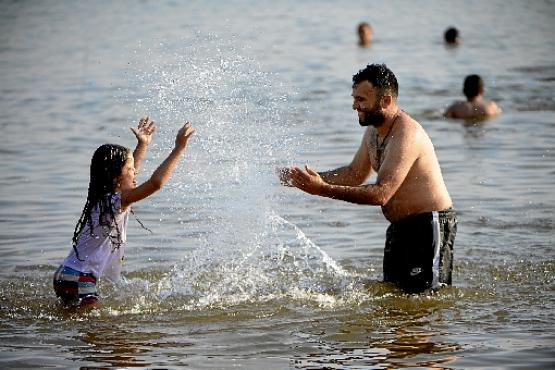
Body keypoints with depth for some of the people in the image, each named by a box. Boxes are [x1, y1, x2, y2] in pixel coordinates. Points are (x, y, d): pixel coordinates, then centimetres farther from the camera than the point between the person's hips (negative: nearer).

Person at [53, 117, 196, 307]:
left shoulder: (103, 198, 11)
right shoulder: (117, 201, -17)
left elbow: (130, 175, 33)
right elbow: (156, 183, -28)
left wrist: (143, 145, 33)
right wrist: (178, 149, -24)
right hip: (79, 282, -10)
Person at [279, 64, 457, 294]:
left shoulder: (406, 135, -26)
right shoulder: (374, 130, 6)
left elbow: (381, 194, -32)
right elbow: (354, 174, 17)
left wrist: (322, 189, -32)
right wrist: (314, 178, 0)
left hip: (429, 225, -10)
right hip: (401, 226, 10)